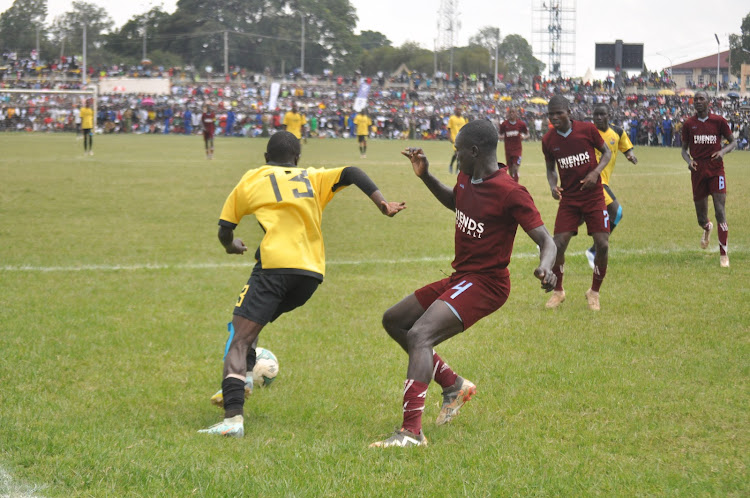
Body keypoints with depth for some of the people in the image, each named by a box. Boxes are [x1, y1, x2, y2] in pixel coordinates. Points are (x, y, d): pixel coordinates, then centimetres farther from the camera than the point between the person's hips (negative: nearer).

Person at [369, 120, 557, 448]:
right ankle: (453, 385, 24)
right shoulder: (466, 179, 5)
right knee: (393, 321, 18)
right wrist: (425, 176, 13)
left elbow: (546, 240, -20)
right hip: (460, 278, 10)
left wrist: (545, 267, -42)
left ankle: (411, 432, -38)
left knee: (419, 335, -29)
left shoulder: (510, 193, -19)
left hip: (485, 283, -10)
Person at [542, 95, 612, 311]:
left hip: (593, 196, -1)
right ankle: (558, 291, 14)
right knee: (558, 245, -9)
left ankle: (594, 292, 13)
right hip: (568, 198, 1)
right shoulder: (548, 140, -2)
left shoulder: (587, 129, -9)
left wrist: (595, 172, -14)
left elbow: (607, 152, 3)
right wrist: (552, 185, -9)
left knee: (602, 245, -8)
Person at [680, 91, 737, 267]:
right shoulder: (689, 124, 5)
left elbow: (733, 142, 8)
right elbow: (684, 149, 13)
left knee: (720, 212, -13)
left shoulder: (718, 121, 0)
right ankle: (707, 229, 47)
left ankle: (723, 254, -6)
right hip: (698, 172, 2)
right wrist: (689, 160, -8)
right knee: (701, 218, 7)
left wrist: (723, 151, -12)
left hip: (716, 171, -2)